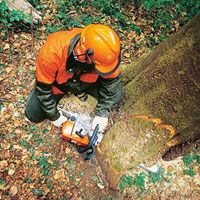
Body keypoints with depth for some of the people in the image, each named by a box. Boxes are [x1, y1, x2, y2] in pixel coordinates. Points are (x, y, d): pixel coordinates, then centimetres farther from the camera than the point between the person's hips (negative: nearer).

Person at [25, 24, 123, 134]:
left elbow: (112, 78, -19)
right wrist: (54, 116, -18)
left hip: (87, 80, 2)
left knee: (116, 96, -8)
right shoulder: (52, 52, -42)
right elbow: (43, 87, -27)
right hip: (57, 83, -1)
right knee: (34, 115, -3)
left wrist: (102, 113, -21)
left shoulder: (102, 51, -35)